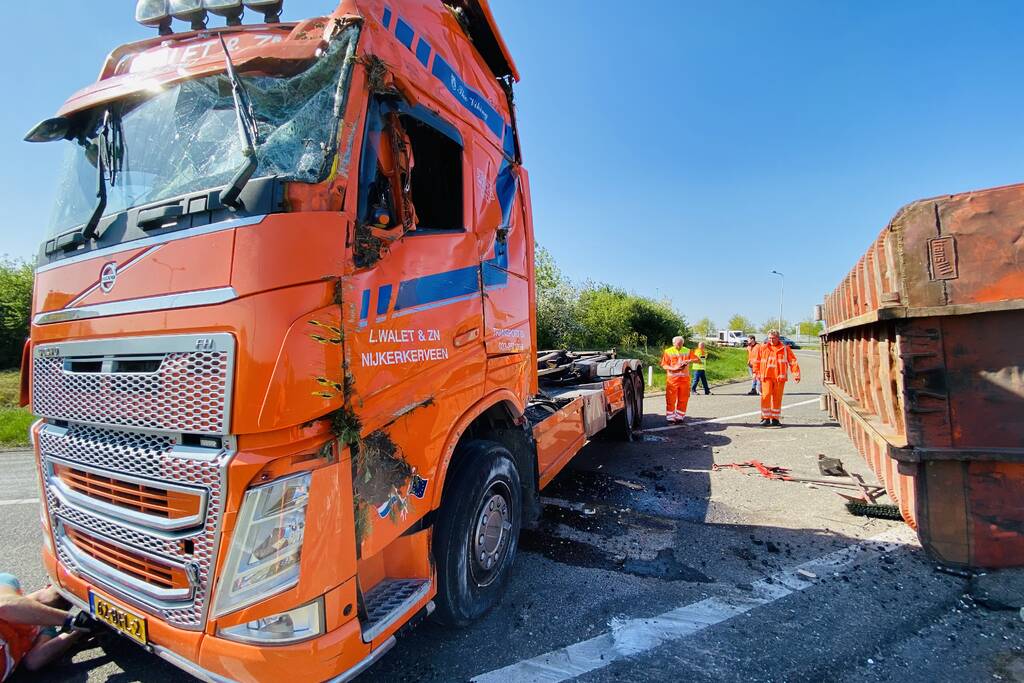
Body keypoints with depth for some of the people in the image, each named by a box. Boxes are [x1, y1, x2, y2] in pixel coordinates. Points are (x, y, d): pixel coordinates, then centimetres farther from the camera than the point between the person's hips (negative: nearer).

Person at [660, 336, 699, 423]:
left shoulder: (687, 351, 9)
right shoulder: (668, 352, 2)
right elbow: (664, 365, -3)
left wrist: (689, 361, -16)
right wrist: (674, 369, -19)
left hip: (685, 379, 3)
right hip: (672, 379, -3)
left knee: (683, 399, 5)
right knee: (671, 399, -3)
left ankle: (679, 417, 16)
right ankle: (670, 417, 6)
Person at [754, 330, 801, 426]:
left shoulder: (785, 349, 4)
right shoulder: (763, 347, 5)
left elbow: (793, 361, 3)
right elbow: (757, 361, 13)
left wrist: (796, 375, -4)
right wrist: (757, 373, 11)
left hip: (779, 377, 0)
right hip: (766, 377, 0)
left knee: (777, 398, 6)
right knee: (765, 396, -9)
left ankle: (775, 418, 18)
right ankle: (766, 418, 0)